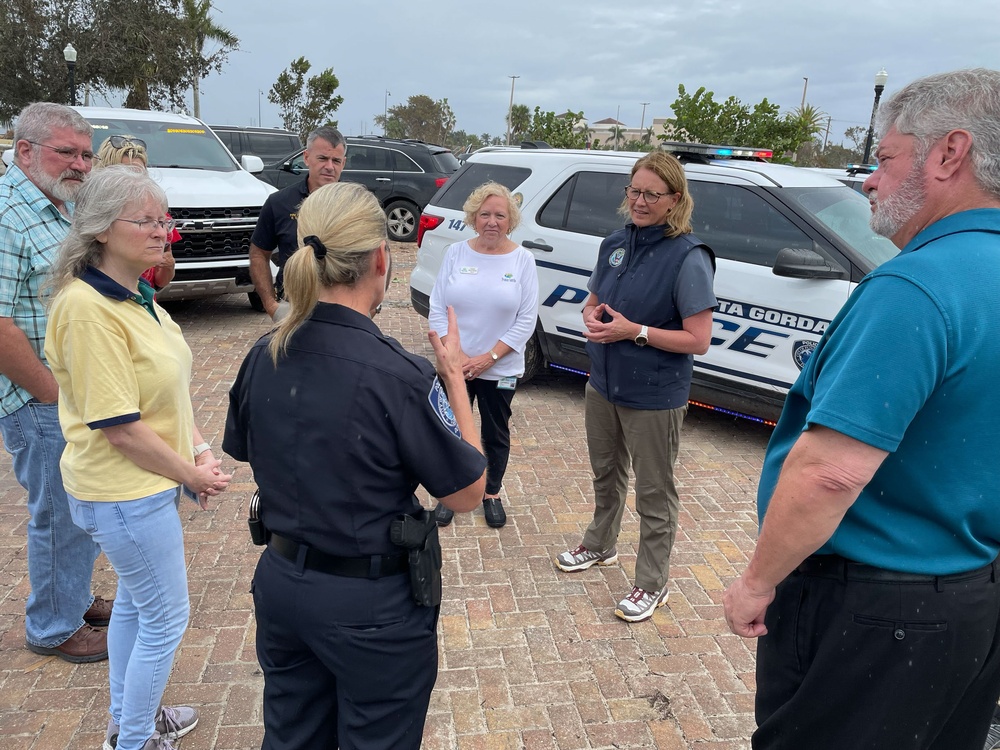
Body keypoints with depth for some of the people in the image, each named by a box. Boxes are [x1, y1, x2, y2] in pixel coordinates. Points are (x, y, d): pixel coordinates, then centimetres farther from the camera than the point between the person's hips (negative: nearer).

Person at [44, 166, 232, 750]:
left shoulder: (137, 293, 4)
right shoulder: (86, 308, -25)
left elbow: (172, 386, 11)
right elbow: (120, 428, -25)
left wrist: (201, 450, -1)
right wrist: (193, 475, -14)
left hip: (151, 481, 9)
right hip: (125, 492, -9)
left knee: (136, 601, 24)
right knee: (166, 617, 6)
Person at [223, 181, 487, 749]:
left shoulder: (264, 357, -7)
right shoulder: (398, 374, -26)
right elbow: (467, 493, -15)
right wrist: (455, 377, -7)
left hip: (281, 581, 6)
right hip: (373, 604, -6)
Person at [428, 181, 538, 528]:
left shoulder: (522, 260, -6)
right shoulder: (456, 253, -3)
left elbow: (526, 320, -8)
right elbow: (437, 309, -2)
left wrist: (488, 357, -14)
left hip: (501, 369, 0)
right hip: (455, 366, 1)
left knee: (496, 434, 14)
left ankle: (492, 494, 34)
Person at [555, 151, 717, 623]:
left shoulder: (688, 257, -18)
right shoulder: (615, 244, 3)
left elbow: (698, 340, -20)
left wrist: (633, 330, -25)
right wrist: (592, 318, -8)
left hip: (654, 398, -7)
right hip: (604, 386, 7)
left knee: (653, 494, 8)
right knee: (606, 474, 25)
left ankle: (652, 584, 26)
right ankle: (600, 546, 48)